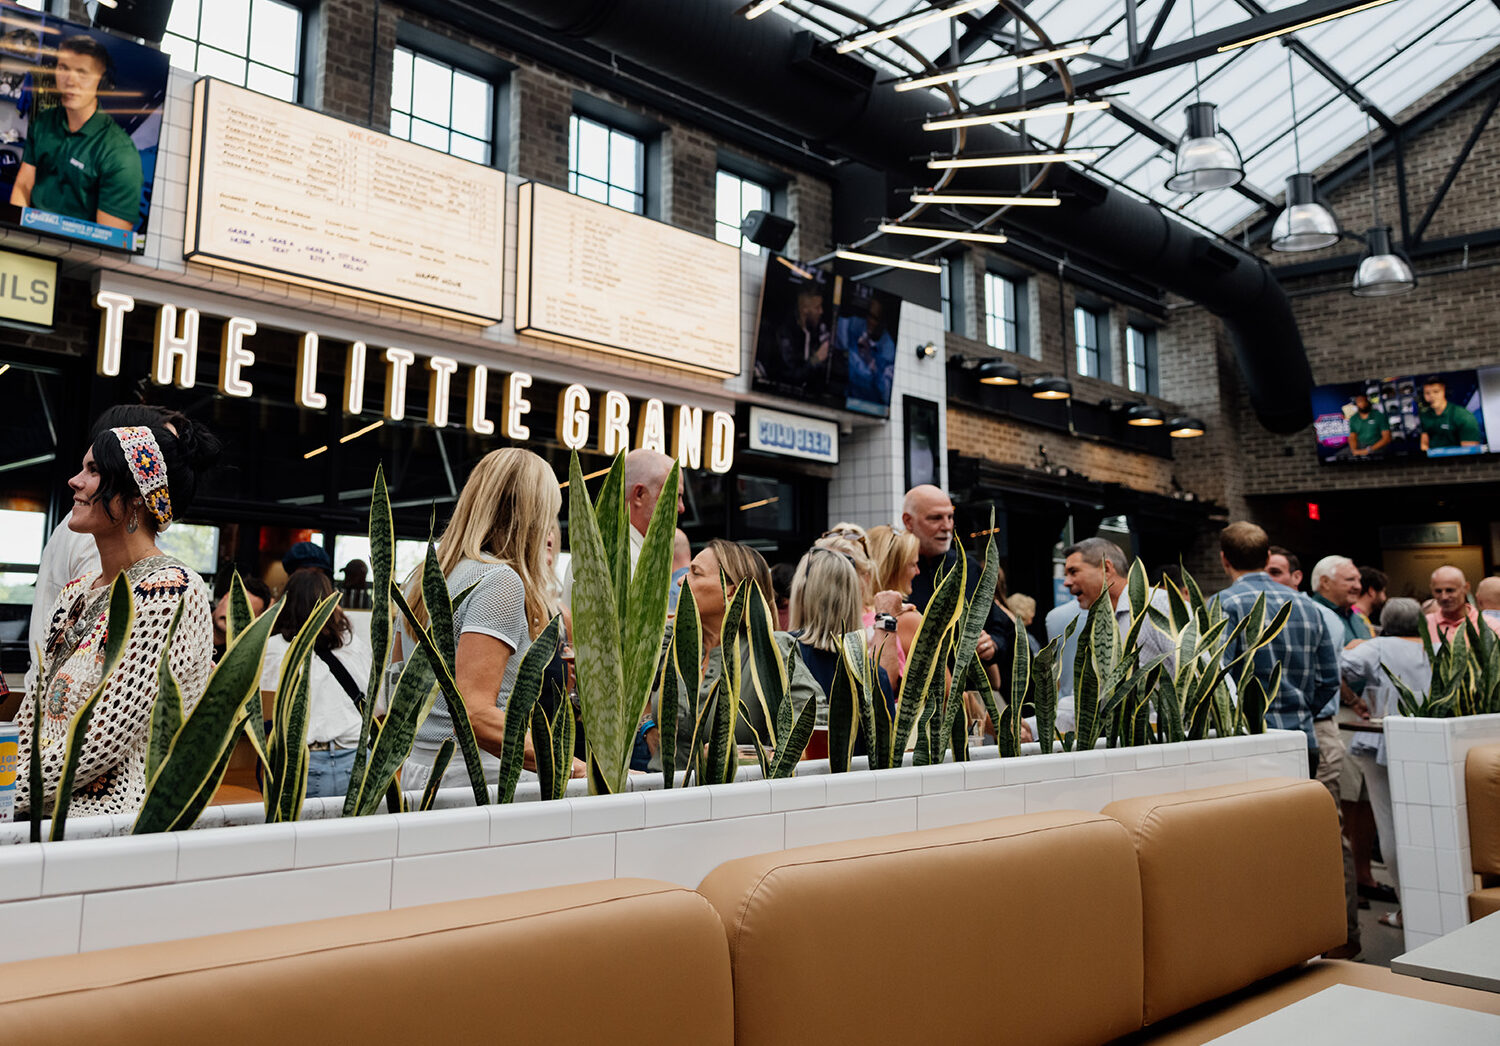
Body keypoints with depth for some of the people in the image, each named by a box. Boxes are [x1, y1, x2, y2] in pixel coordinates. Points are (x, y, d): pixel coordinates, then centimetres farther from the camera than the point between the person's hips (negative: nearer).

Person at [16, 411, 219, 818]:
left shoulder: (170, 592, -13)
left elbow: (104, 741, -16)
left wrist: (9, 796, -9)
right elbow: (30, 720, 17)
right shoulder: (76, 592, 14)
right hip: (48, 813, 7)